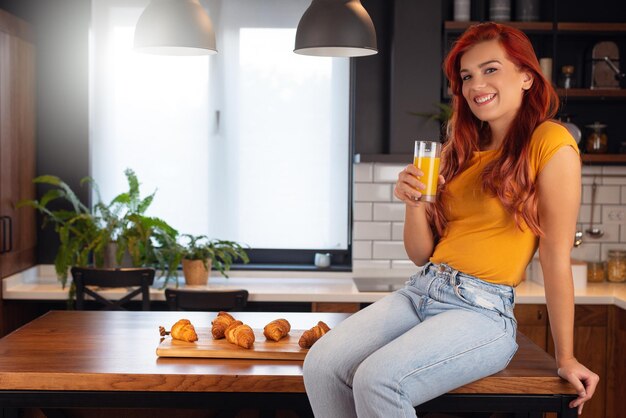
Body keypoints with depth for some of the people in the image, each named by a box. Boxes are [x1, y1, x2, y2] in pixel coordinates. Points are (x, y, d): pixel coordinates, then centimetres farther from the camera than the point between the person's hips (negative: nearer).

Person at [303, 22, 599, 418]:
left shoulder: (550, 143, -5)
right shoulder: (463, 151, 15)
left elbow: (557, 258, -7)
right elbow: (422, 253, 15)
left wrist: (566, 358, -4)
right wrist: (414, 203, -5)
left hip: (483, 310, -6)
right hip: (419, 292, 6)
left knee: (377, 381, -29)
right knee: (321, 364, -17)